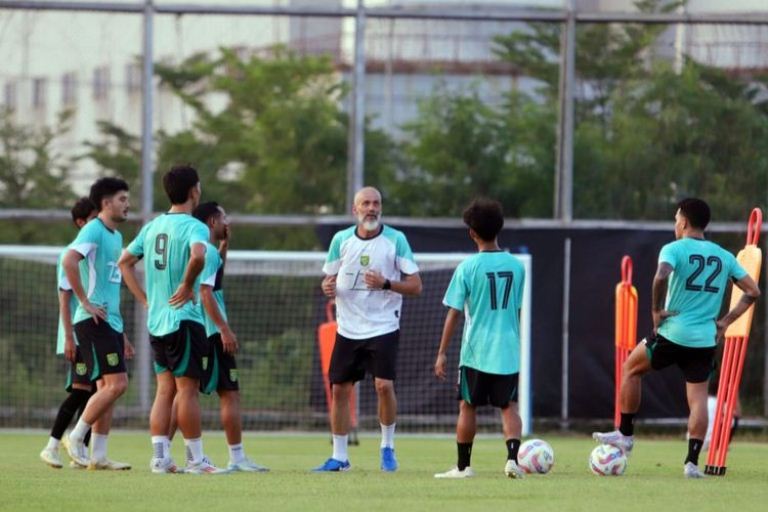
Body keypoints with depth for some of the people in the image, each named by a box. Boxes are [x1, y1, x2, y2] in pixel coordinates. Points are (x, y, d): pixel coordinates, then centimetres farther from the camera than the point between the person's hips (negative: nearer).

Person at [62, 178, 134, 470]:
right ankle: (76, 439, -5)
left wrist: (122, 335, 25)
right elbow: (69, 261, -26)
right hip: (94, 322, -9)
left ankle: (98, 456, 7)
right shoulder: (94, 230, -9)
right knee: (116, 383, -14)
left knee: (107, 387, 6)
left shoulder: (116, 236, 20)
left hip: (110, 324, 9)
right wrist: (85, 302, -22)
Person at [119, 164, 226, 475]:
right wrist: (187, 286, -17)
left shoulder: (152, 227, 12)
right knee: (188, 389, -3)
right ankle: (195, 459, 1)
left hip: (156, 321, 7)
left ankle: (160, 457, 6)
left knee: (165, 390, 10)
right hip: (184, 319, -7)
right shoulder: (194, 227, -11)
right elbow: (197, 256, -32)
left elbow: (125, 261, 19)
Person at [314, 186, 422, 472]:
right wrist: (327, 287, -9)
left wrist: (386, 283, -20)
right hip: (348, 328, 3)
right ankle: (339, 456, 12)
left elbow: (415, 286, -4)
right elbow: (329, 278, 15)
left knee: (384, 385, -15)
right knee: (339, 389, 2)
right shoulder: (341, 240, 5)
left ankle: (388, 446, 6)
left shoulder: (396, 240, -4)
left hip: (383, 328, -3)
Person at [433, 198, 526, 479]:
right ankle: (512, 458, -14)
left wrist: (442, 353, -1)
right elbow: (518, 310, 10)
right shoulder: (516, 265, 2)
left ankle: (463, 466, 15)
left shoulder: (468, 267, -9)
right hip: (508, 351, 2)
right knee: (509, 406, 7)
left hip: (476, 351, -2)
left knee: (468, 407, 10)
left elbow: (454, 313, -7)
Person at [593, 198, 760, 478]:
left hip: (672, 333, -4)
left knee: (631, 369, 18)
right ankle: (692, 461, -2)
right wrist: (725, 321, 10)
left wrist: (656, 310, -13)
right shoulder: (724, 256, 10)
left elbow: (661, 277, -27)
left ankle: (625, 434, 21)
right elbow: (752, 291, 10)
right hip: (705, 340, 4)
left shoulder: (674, 249, -6)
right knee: (698, 398, 7)